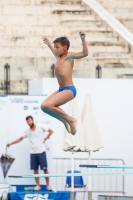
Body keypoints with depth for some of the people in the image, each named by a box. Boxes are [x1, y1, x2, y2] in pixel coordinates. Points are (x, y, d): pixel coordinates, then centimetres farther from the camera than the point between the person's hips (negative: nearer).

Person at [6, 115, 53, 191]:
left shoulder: (41, 127, -4)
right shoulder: (27, 131, 7)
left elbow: (51, 131, 0)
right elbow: (20, 139, 13)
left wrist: (45, 139, -6)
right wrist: (11, 143, 9)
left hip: (41, 152, -4)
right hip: (33, 153, 4)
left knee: (45, 169, -2)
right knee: (35, 169, 3)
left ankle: (48, 185, 4)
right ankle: (38, 186, 8)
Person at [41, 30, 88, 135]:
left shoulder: (69, 56, -7)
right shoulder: (59, 57, 17)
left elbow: (85, 53, -23)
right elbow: (56, 53, 44)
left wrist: (83, 39, -30)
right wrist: (49, 44, 54)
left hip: (69, 90, -9)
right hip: (61, 90, 10)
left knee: (49, 105, -24)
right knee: (44, 106, 4)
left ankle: (71, 120, -10)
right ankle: (65, 120, 12)